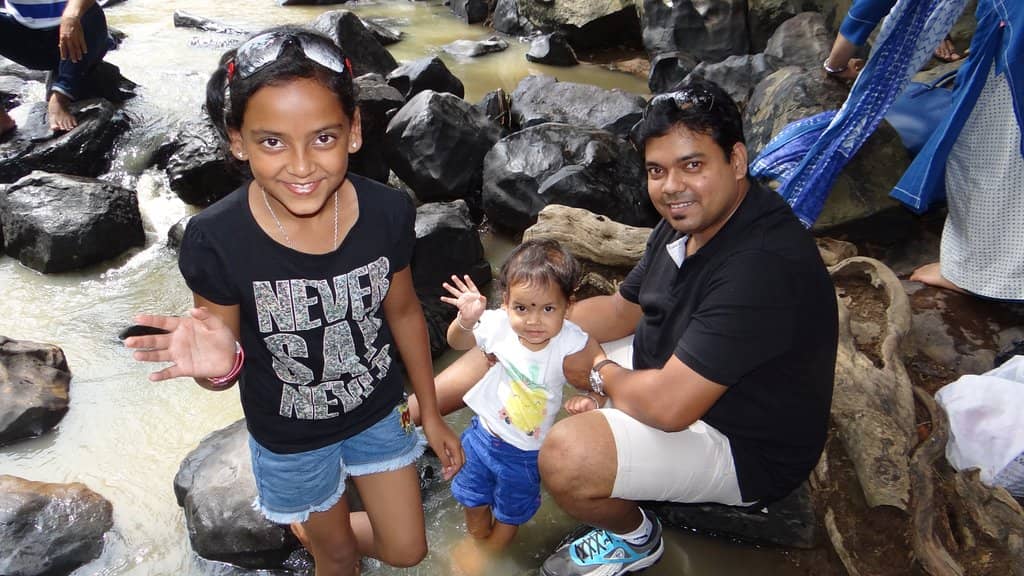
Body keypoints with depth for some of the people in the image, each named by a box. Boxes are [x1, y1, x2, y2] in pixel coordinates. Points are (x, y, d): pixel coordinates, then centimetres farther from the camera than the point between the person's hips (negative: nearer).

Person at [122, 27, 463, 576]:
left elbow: (403, 311, -5)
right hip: (290, 437, -2)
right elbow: (228, 362, -15)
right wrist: (218, 364, -41)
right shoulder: (216, 240, -29)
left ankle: (312, 525, 49)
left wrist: (431, 414, 5)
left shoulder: (387, 212, -23)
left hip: (379, 411, 2)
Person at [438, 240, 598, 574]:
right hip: (482, 433, 3)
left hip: (524, 451, -2)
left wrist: (591, 401, -39)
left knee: (511, 513, 25)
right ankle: (477, 537, 61)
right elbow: (458, 343, -5)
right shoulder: (498, 324, -23)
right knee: (473, 498, 29)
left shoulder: (570, 344, -31)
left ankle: (492, 548, 57)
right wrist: (466, 320, -26)